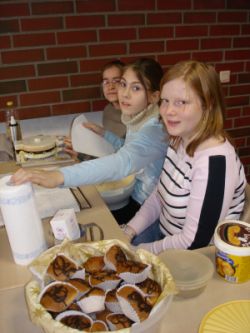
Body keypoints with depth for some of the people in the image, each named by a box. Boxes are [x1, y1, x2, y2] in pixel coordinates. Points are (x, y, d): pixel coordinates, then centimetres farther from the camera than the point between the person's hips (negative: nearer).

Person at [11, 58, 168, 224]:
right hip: (134, 198, 8)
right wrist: (103, 133, 3)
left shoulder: (153, 131, -29)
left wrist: (58, 176, -61)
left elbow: (122, 162, -49)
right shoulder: (138, 120, -1)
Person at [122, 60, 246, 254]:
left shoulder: (215, 161, -29)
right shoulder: (179, 140, -3)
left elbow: (195, 242, -26)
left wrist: (142, 252, -14)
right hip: (165, 234, 7)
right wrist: (129, 231, -2)